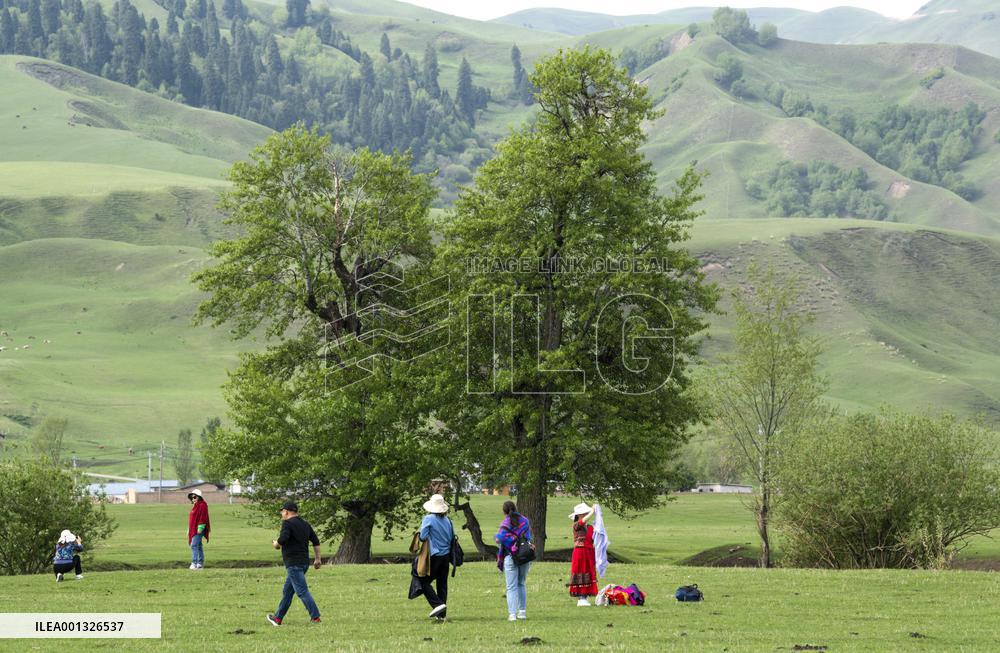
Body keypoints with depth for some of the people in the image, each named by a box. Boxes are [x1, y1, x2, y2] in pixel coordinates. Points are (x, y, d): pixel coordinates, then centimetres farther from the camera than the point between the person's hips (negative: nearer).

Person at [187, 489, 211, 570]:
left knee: (194, 545, -16)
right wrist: (189, 529, 22)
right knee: (198, 546, 15)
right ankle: (200, 563, 21)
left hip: (198, 530, -11)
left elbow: (203, 517, -19)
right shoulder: (195, 506, 19)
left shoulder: (202, 505, -13)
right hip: (193, 529, 11)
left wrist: (200, 528, -23)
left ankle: (194, 563, -20)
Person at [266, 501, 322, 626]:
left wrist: (276, 544, -1)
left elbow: (282, 540, -23)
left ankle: (315, 617, -17)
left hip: (293, 564, -9)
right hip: (304, 563, 9)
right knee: (287, 591, 16)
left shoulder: (287, 523, -10)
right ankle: (278, 618, 23)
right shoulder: (305, 524, 15)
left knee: (302, 591, -11)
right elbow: (316, 542, 16)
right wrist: (317, 559, 19)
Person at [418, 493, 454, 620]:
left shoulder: (428, 519, -12)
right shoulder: (447, 520, 3)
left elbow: (423, 537, -15)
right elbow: (452, 537, 8)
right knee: (442, 583, 10)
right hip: (446, 556, 6)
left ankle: (437, 604, -14)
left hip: (434, 556, -6)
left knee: (424, 581, 2)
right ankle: (441, 614, 11)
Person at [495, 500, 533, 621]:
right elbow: (529, 536, 11)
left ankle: (512, 613, -9)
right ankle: (522, 611, 20)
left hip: (511, 557, -4)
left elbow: (499, 539, -18)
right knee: (521, 584, 19)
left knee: (511, 587, -1)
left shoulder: (506, 523, -9)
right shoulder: (525, 521, 5)